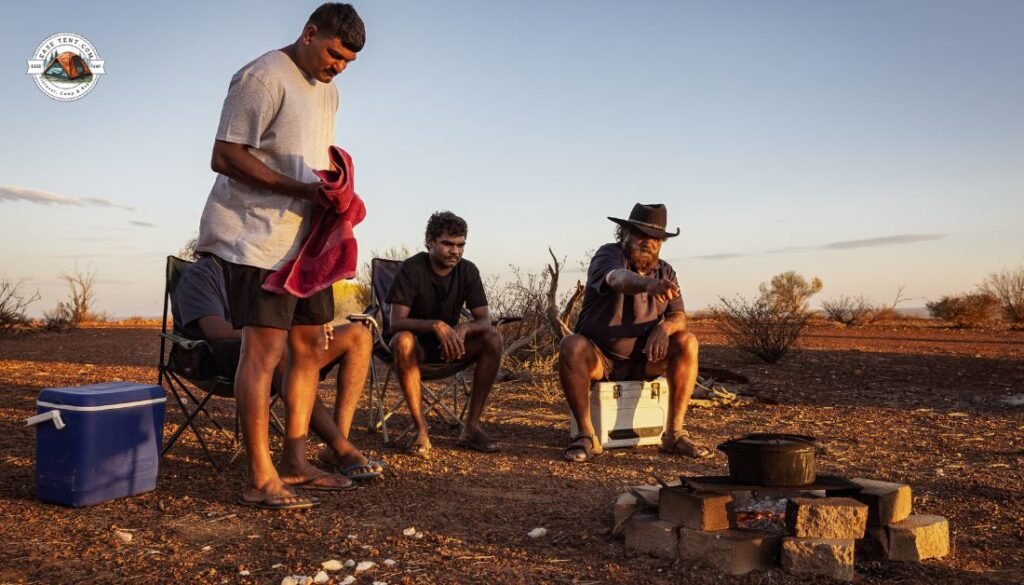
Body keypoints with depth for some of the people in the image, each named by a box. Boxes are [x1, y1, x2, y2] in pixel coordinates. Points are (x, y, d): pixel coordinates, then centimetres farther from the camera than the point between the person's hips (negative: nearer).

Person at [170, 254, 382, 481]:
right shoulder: (199, 274, 1)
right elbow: (218, 332, -15)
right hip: (227, 358, -7)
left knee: (358, 336, -9)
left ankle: (338, 446, -21)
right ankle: (343, 450, -38)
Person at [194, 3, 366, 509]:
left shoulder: (326, 91, 17)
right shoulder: (263, 78, -11)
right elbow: (225, 157, -17)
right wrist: (302, 189, -22)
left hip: (304, 238, 9)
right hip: (257, 237, -9)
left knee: (309, 346, 9)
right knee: (263, 349, -11)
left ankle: (294, 462, 19)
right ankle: (259, 479, -5)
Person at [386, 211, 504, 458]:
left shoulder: (468, 270, -6)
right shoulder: (411, 268, -17)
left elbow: (484, 320, -10)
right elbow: (396, 323, -25)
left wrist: (462, 329, -34)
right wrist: (437, 326, -42)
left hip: (450, 342, 4)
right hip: (418, 344, -4)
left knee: (493, 339, -23)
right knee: (403, 341, -38)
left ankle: (471, 428, -21)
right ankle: (421, 431, -32)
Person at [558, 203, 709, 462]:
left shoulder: (665, 272, 4)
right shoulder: (609, 254, -12)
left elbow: (679, 318, -4)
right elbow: (619, 279, -36)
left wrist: (664, 326, -29)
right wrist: (649, 283, -59)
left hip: (643, 361, 4)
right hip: (598, 357, -4)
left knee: (687, 342, -20)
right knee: (572, 346, -35)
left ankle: (674, 434, -18)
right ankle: (586, 435, -25)